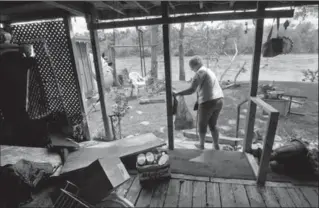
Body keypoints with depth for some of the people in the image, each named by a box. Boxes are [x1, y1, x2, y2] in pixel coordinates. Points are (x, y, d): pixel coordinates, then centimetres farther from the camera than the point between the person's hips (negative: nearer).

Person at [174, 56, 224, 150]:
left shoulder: (199, 73, -10)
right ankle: (216, 146, 30)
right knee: (212, 124, 23)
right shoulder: (209, 71, 20)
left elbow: (191, 90, -17)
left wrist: (177, 94, -8)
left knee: (202, 124, 15)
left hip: (208, 103, -8)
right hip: (218, 101, 8)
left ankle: (201, 145, 34)